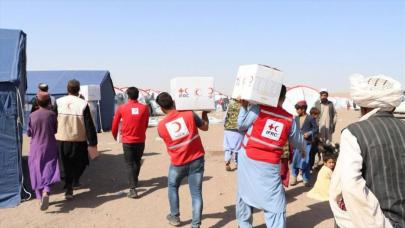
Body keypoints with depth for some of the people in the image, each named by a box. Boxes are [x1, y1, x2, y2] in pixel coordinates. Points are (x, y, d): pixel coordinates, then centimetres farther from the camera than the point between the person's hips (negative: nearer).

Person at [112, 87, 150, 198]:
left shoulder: (122, 108, -6)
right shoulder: (144, 108, -3)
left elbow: (115, 124, 4)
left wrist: (115, 135, 23)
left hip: (127, 141, -2)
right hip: (140, 140, 2)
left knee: (130, 164, 3)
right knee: (137, 162, 20)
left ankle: (133, 189, -8)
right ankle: (134, 182, 38)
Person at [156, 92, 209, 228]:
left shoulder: (161, 126, -8)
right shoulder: (189, 114, -11)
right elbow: (205, 127, 5)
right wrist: (204, 112, 19)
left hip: (178, 163, 0)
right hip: (196, 160, 0)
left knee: (172, 187, 26)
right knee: (196, 193, 6)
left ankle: (175, 217, 35)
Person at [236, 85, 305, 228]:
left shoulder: (258, 108, -6)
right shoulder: (289, 119, 2)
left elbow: (241, 126, 3)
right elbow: (299, 144, 16)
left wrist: (244, 107, 13)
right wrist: (303, 148, 39)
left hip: (248, 160, 1)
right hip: (270, 166, 0)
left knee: (245, 194, 19)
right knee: (275, 204, 5)